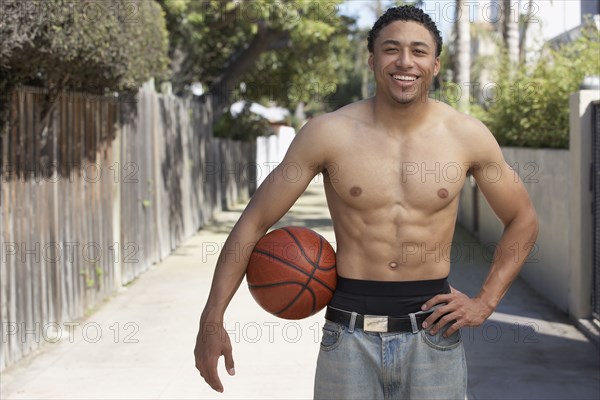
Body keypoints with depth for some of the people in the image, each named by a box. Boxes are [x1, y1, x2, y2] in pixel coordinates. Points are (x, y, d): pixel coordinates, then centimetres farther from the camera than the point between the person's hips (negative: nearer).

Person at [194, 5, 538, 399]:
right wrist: (212, 319, -6)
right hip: (350, 335, -1)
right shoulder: (329, 133, -7)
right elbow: (254, 222, -1)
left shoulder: (467, 136, -3)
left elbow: (523, 220, 12)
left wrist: (486, 302, 2)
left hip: (431, 335, 1)